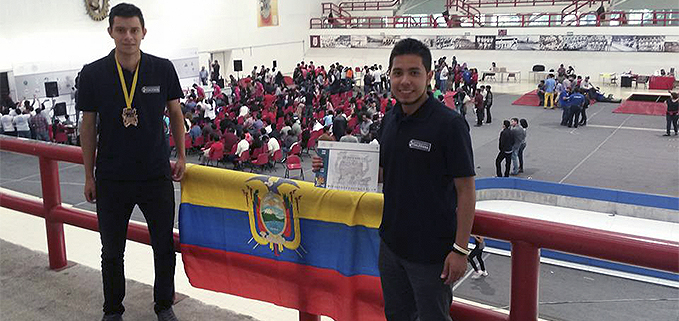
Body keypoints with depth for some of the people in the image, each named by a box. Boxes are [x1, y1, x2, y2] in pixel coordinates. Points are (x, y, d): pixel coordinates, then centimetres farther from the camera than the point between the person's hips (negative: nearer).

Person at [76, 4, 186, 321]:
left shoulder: (163, 69, -5)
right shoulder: (92, 74, -6)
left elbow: (175, 112, 8)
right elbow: (88, 126, 2)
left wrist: (181, 156, 6)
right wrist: (89, 176, 4)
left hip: (157, 174, 0)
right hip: (111, 179, 0)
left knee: (164, 247, 11)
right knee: (112, 251, 13)